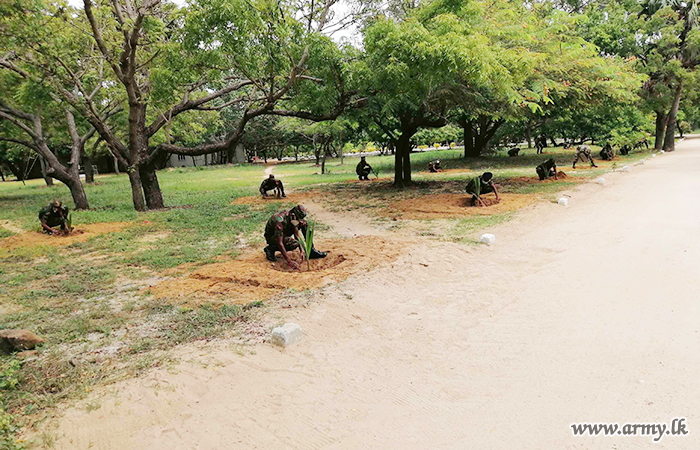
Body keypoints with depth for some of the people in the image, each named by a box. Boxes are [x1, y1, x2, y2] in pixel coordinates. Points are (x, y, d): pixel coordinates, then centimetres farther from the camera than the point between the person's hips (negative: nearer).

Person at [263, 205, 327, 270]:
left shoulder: (293, 218, -13)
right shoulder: (280, 221, -36)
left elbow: (296, 234, -3)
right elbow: (279, 243, -39)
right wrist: (289, 261, -42)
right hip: (272, 237, -8)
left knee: (304, 224, -7)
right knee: (294, 244, -34)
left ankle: (311, 252, -3)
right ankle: (270, 249, -12)